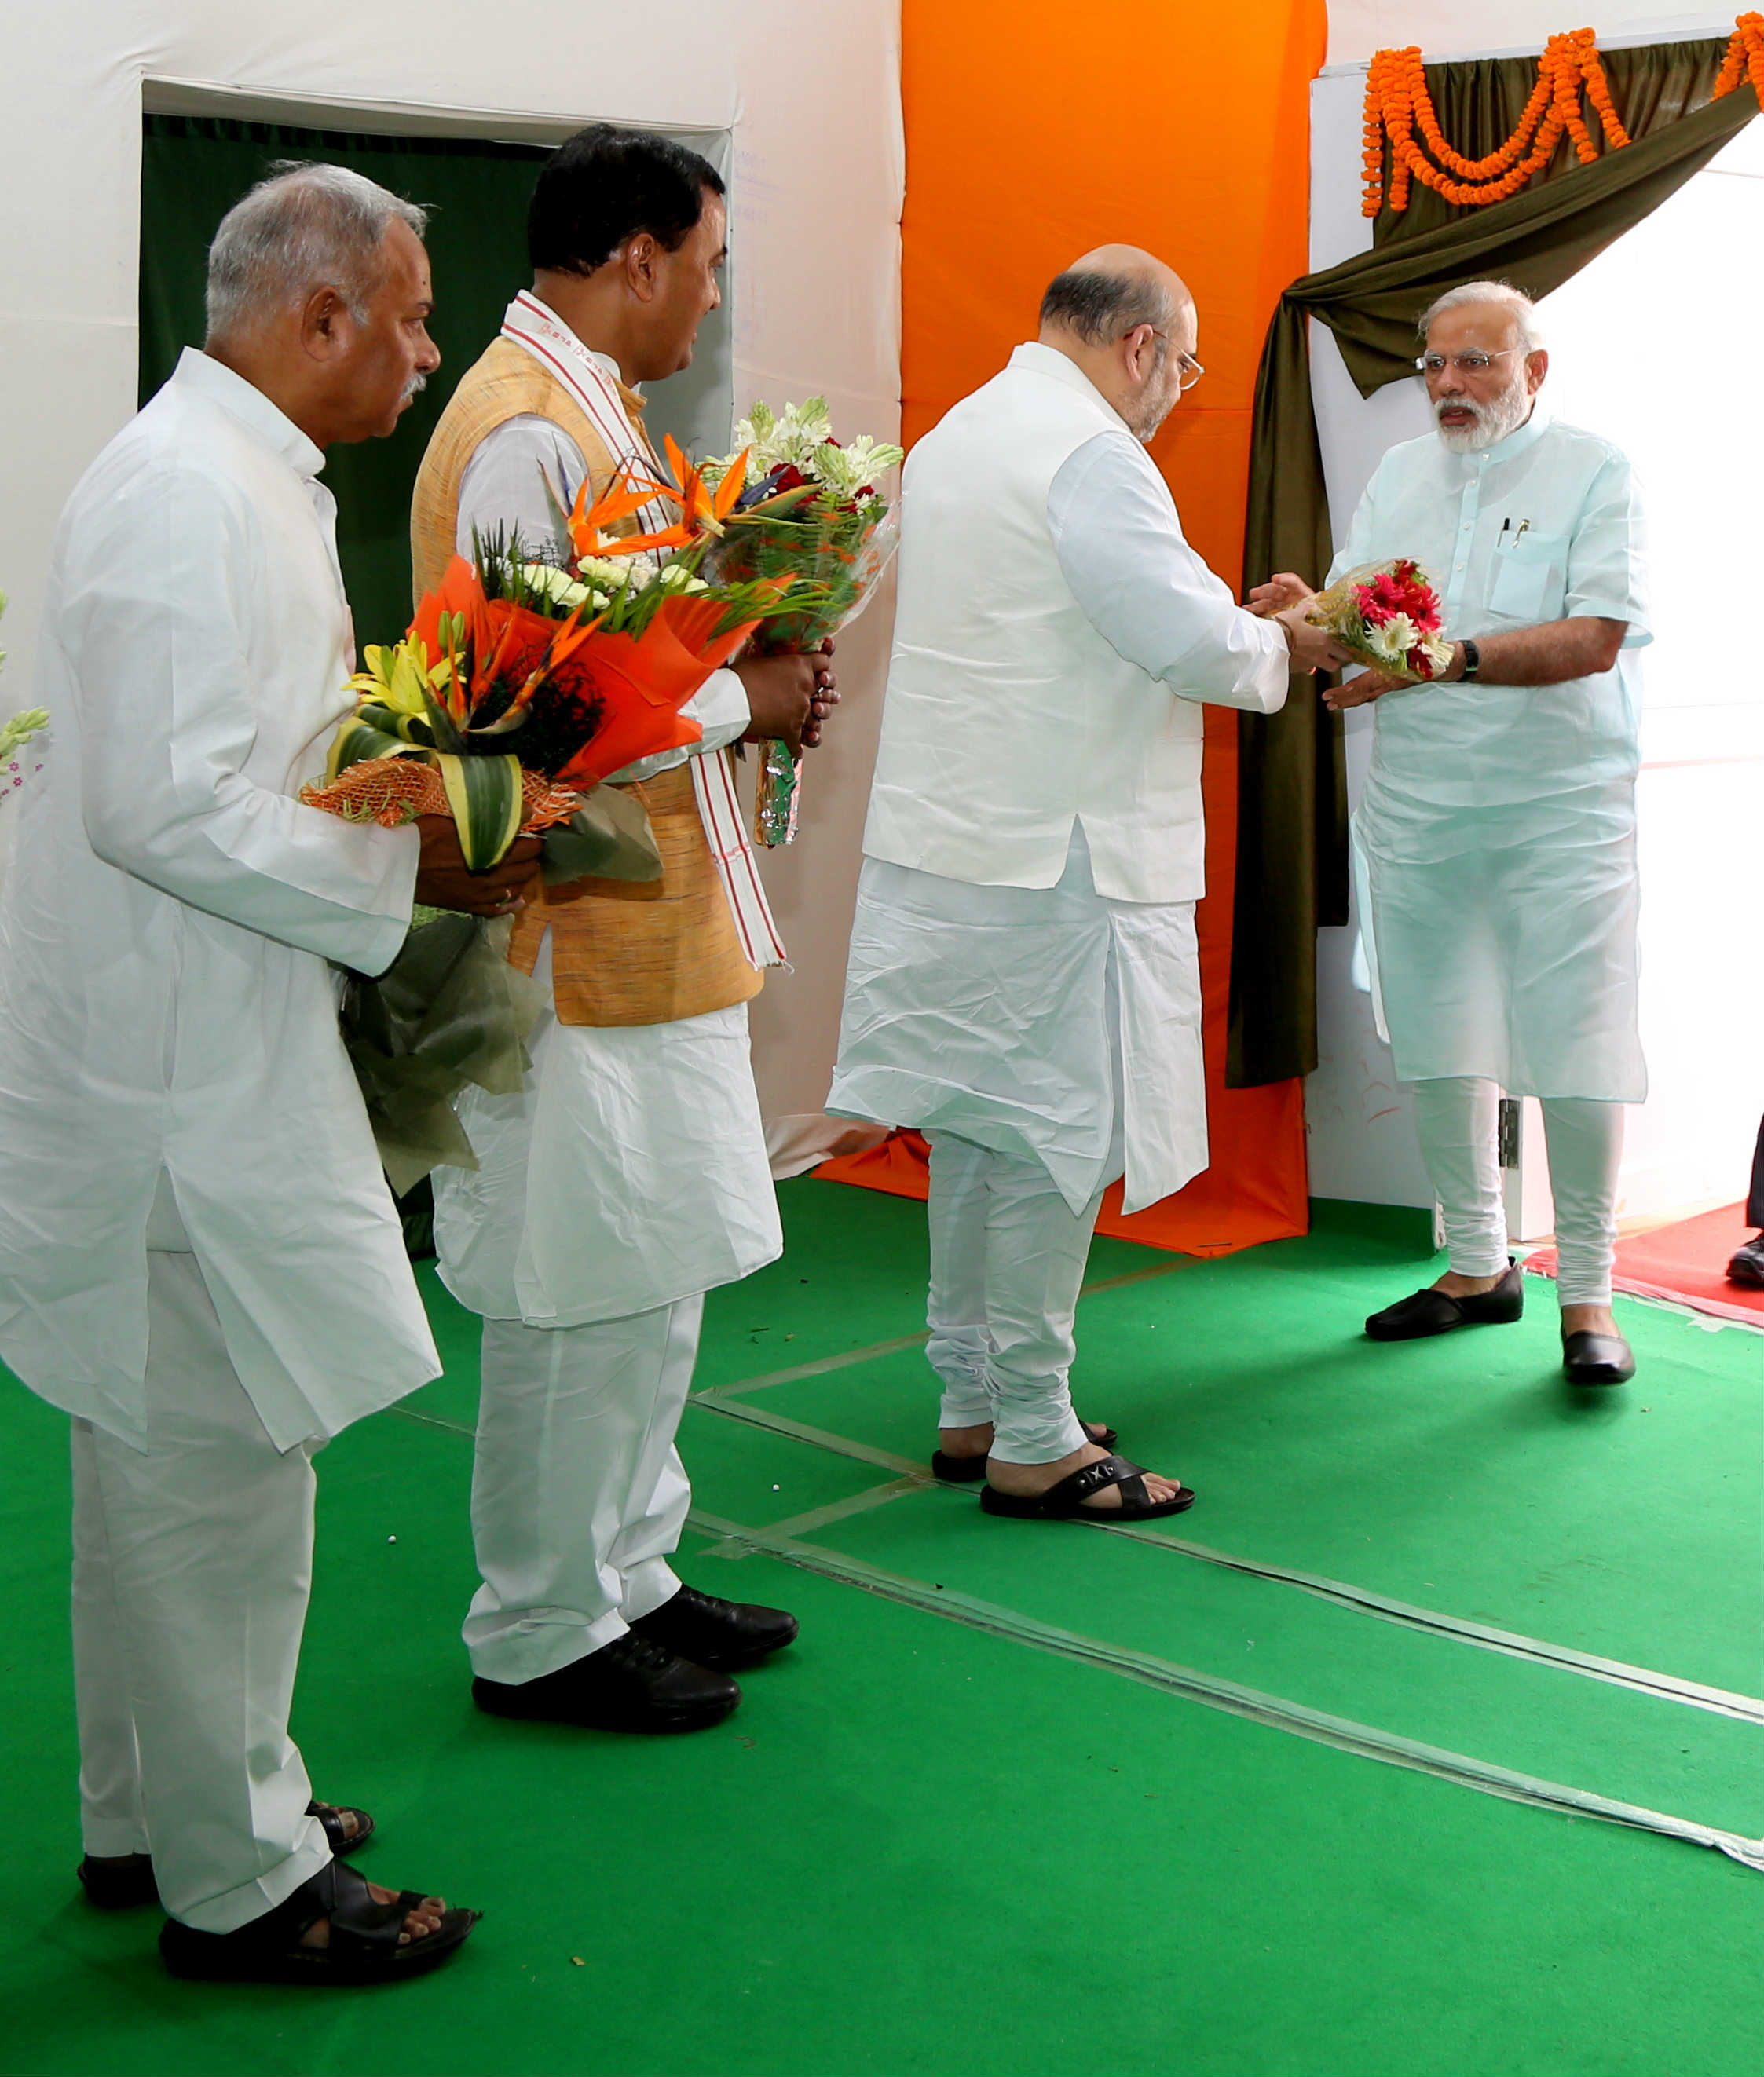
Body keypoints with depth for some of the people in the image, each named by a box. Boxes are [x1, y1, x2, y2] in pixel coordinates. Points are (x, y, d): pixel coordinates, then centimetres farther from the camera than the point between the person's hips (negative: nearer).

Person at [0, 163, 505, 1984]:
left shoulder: (241, 480, 15)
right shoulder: (193, 499, -18)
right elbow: (169, 811, -25)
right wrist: (410, 867, -18)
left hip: (180, 1060, 11)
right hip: (178, 1073, -11)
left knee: (164, 1459, 19)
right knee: (221, 1465, 0)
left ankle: (152, 1812, 34)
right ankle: (237, 1881, 14)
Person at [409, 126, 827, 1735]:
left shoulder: (590, 409, 15)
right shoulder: (528, 428, -17)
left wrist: (742, 668, 5)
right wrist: (739, 699, -13)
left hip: (655, 926, 11)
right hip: (577, 939, -11)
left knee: (657, 1277, 17)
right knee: (584, 1294, -1)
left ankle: (626, 1576, 30)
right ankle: (543, 1635, 13)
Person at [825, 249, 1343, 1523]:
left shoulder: (956, 437, 17)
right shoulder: (1091, 453, -15)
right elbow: (1196, 642, -19)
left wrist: (1225, 621, 21)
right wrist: (1285, 647, 1)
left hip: (942, 842, 10)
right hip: (1056, 854, -10)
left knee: (978, 1131, 15)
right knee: (1056, 1142, -2)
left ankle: (972, 1406, 24)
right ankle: (1033, 1444, 6)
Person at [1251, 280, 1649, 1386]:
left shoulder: (1594, 471, -4)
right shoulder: (1401, 474, 12)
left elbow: (1595, 639, -16)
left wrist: (1447, 659, -28)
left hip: (1559, 805, -5)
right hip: (1415, 805, 5)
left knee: (1576, 1048, -4)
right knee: (1439, 1043, 9)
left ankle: (1587, 1292, 8)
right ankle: (1478, 1264, 24)